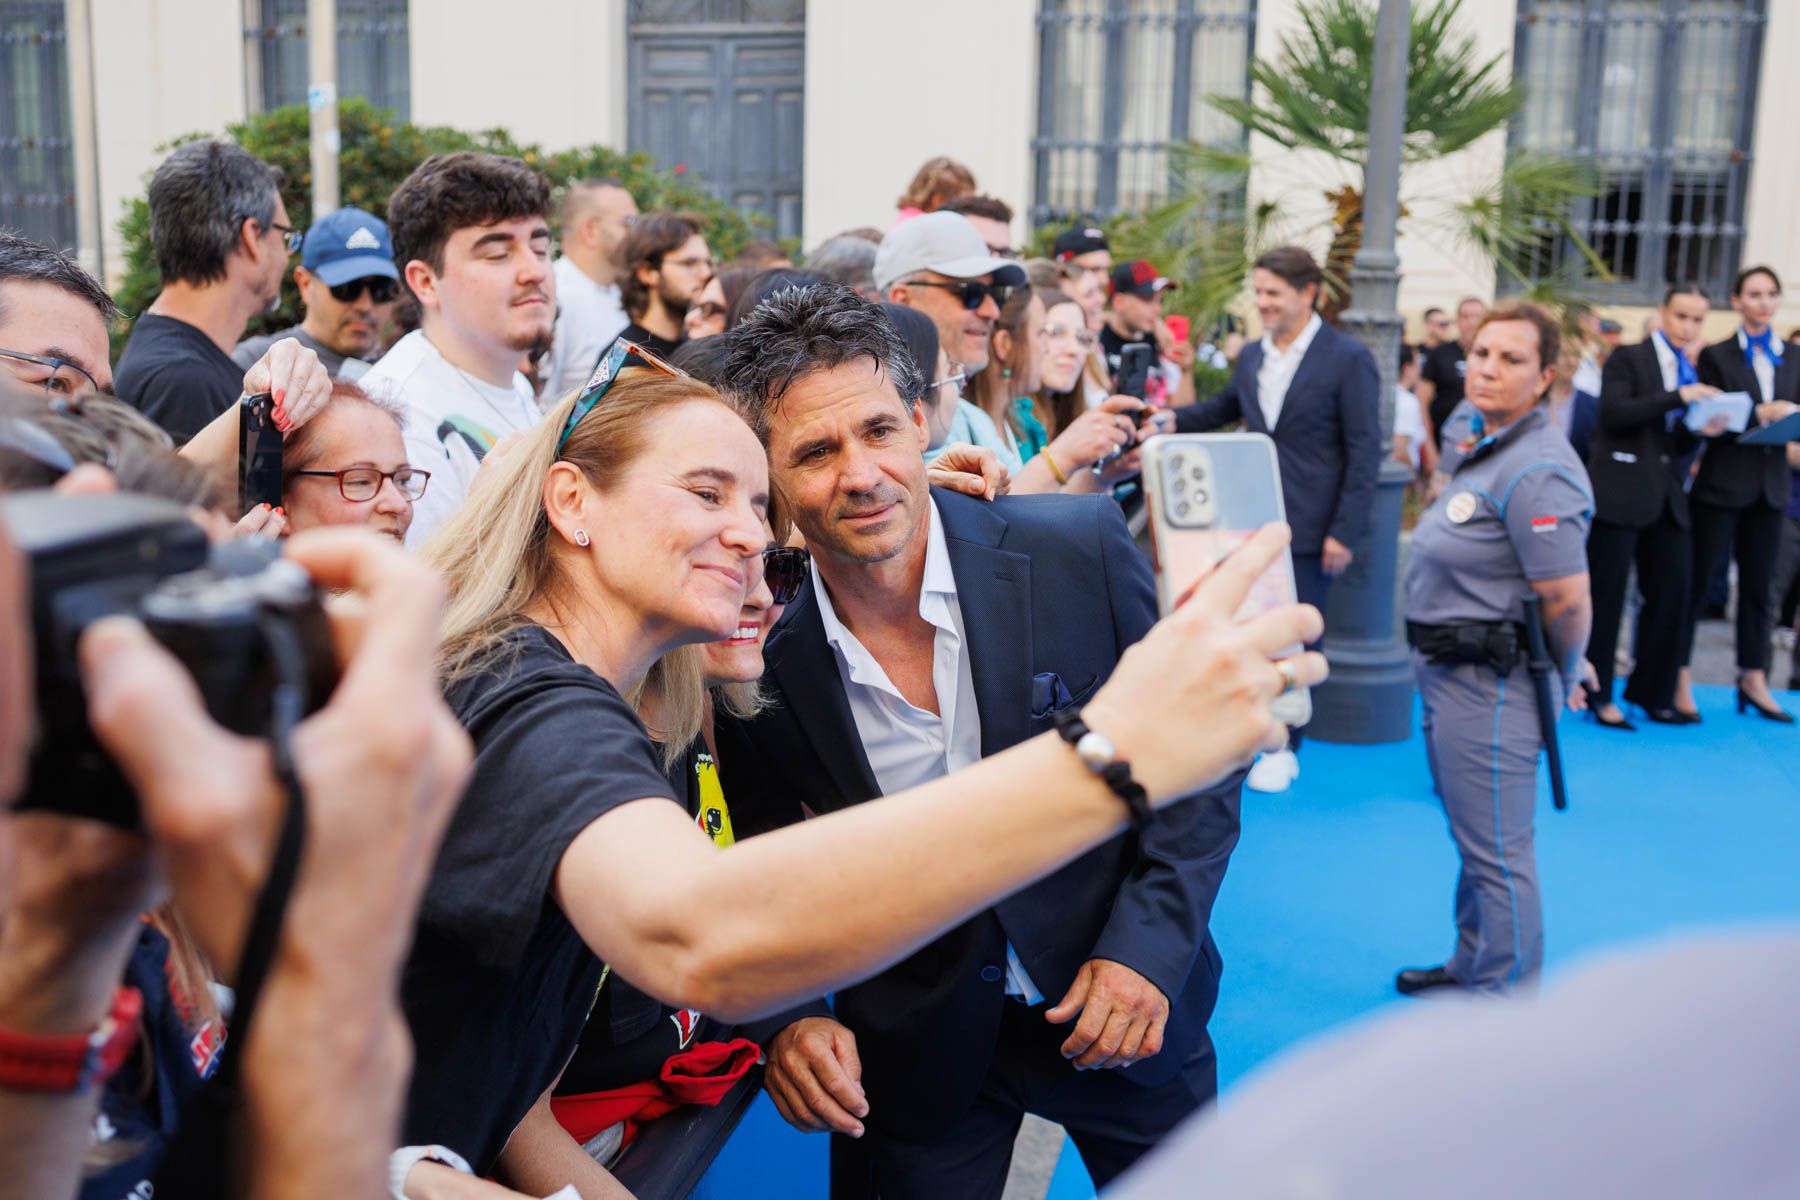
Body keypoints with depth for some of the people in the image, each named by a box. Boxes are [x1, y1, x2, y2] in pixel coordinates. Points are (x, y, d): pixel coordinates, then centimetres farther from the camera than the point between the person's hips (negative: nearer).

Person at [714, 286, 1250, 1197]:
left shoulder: (1081, 550, -18)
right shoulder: (754, 656, -14)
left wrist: (1149, 944, -16)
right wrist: (790, 1014, -16)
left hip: (1121, 1012, 0)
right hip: (918, 1046, 0)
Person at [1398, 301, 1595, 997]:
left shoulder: (1535, 471, -22)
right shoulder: (1489, 450, 10)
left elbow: (1568, 603, -24)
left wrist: (1565, 678, -6)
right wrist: (1564, 671, 19)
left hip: (1489, 688, -10)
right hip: (1451, 677, 10)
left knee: (1496, 854, 1)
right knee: (1474, 839, 23)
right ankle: (1472, 967, 40)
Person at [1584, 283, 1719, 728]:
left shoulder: (1691, 372, 17)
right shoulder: (1628, 358, 0)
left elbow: (1681, 443, 14)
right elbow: (1614, 412, -15)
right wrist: (1677, 397, -22)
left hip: (1667, 495, 6)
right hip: (1620, 493, -6)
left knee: (1673, 593, 4)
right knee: (1607, 594, -1)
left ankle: (1653, 693, 16)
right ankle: (1598, 694, 8)